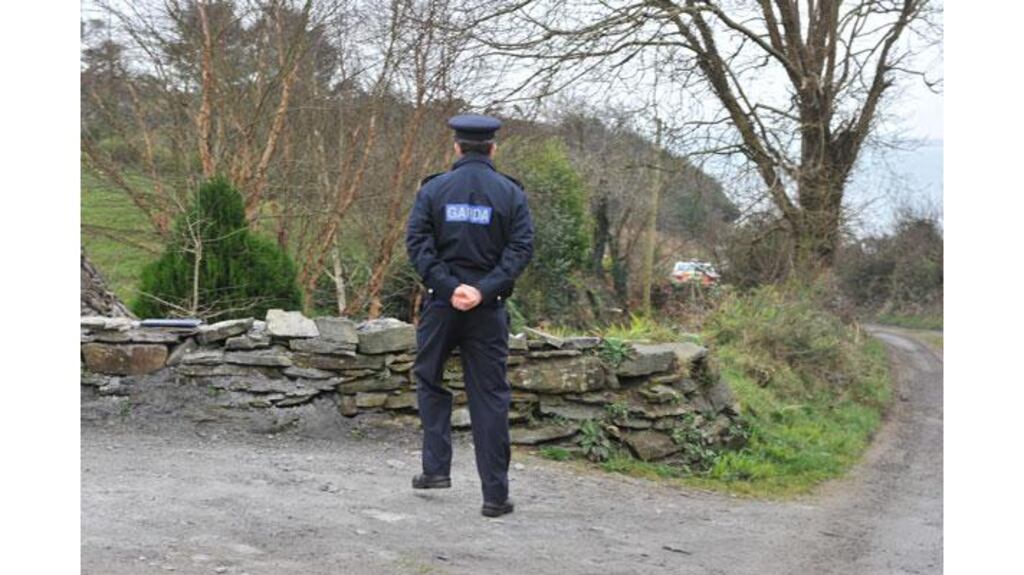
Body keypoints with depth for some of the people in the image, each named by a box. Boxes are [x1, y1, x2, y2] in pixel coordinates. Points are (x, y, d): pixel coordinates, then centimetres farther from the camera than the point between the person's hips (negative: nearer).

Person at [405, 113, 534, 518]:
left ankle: (436, 467, 13)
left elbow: (417, 242, -9)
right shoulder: (511, 193, 2)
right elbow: (521, 249, -9)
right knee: (490, 396, 4)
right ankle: (495, 494, 4)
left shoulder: (433, 189, 2)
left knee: (429, 380, 20)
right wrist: (485, 289, -15)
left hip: (441, 302, 0)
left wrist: (448, 287, -13)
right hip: (488, 307, 0)